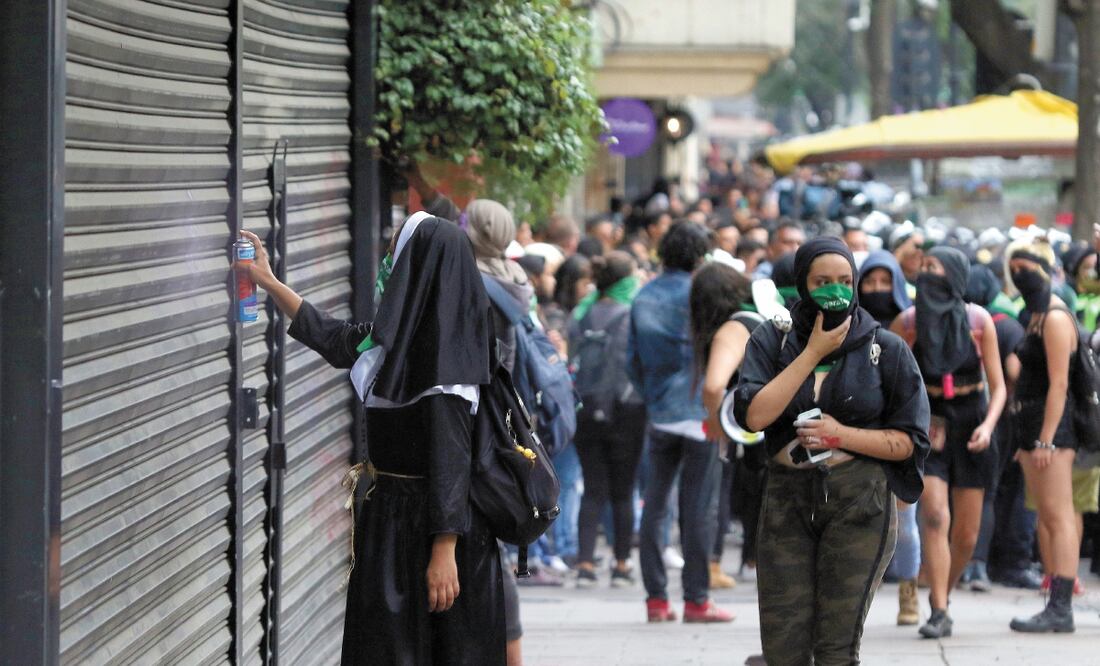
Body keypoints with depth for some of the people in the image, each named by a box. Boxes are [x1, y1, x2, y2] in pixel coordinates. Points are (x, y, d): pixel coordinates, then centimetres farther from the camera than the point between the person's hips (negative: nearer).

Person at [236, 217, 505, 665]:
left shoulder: (444, 354, -21)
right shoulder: (402, 332, 5)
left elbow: (451, 457, -23)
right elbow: (333, 338, 22)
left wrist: (444, 552, -26)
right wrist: (268, 283, 25)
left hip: (424, 523, -9)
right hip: (390, 514, 9)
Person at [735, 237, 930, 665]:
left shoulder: (886, 349, 4)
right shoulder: (771, 341, 6)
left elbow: (911, 440, 2)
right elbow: (753, 415, -11)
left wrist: (843, 436, -11)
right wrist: (812, 353, -9)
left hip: (859, 503, -2)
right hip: (787, 500, 2)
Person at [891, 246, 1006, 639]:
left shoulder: (978, 321, -3)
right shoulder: (908, 322, -2)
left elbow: (998, 386, 0)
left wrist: (987, 426, -15)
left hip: (969, 426, 1)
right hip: (928, 426, -1)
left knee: (966, 536, 4)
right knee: (934, 517, -18)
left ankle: (944, 595, 29)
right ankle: (939, 612, -17)